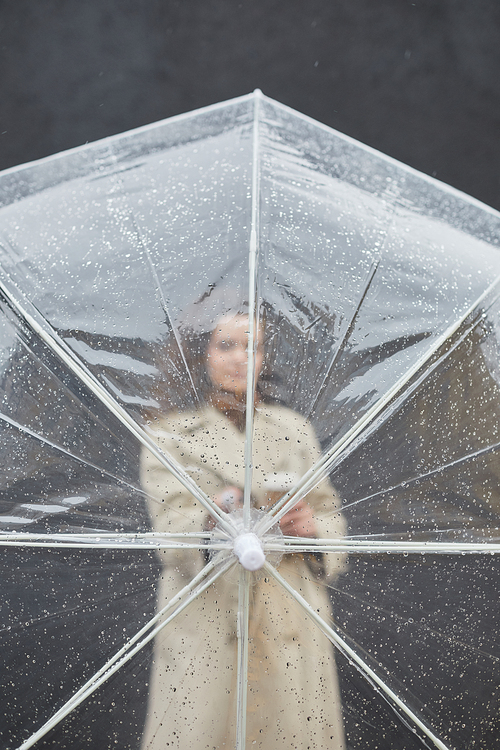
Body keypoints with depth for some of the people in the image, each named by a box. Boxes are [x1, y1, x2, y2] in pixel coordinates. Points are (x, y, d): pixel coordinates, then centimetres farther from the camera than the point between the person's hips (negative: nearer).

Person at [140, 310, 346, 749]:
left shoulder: (293, 428, 10)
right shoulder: (172, 435, 2)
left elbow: (329, 511, 12)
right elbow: (170, 525, -9)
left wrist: (313, 527, -11)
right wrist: (217, 515, -30)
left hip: (289, 620, 2)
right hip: (206, 621, -2)